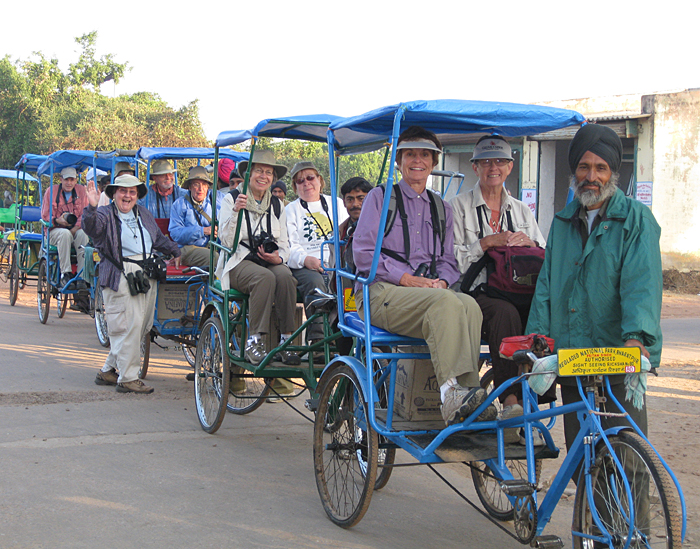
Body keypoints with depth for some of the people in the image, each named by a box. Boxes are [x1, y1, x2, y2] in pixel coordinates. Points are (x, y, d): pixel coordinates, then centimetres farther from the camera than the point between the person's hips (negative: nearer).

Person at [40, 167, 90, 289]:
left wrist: (76, 227, -15)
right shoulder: (51, 191, 3)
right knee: (64, 234, -37)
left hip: (76, 229, 2)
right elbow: (45, 216, 2)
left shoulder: (81, 190, 8)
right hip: (55, 230, -2)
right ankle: (65, 275, -36)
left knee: (83, 234, -33)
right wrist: (57, 221, -19)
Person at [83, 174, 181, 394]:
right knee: (128, 325, -11)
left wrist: (175, 251, 29)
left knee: (142, 325, 9)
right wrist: (91, 208, -38)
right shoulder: (105, 214, 0)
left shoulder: (143, 214, 19)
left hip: (146, 275, 7)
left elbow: (159, 238, 32)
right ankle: (128, 378, -4)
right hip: (120, 277, -7)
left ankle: (108, 371, 20)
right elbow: (91, 226, -22)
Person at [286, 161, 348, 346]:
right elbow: (289, 246, 3)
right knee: (315, 281, -35)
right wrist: (306, 259, -19)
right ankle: (317, 338, -38)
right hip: (304, 266, -2)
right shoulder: (290, 210, 17)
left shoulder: (336, 204, 25)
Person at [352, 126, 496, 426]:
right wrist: (406, 278, -12)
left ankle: (465, 390, -39)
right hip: (382, 291, -4)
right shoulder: (380, 197, 12)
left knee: (469, 305, -31)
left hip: (431, 290, 4)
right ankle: (453, 395, -47)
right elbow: (363, 254, 0)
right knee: (446, 302, -36)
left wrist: (441, 280, -6)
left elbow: (448, 261, 19)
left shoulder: (442, 208, 26)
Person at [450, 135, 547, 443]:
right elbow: (452, 261, -1)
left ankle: (527, 403, -33)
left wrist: (529, 243, -2)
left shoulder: (521, 210, 24)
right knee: (505, 312, -38)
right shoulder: (459, 207, 11)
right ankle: (511, 403, -41)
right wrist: (488, 242, -11)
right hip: (476, 295, -3)